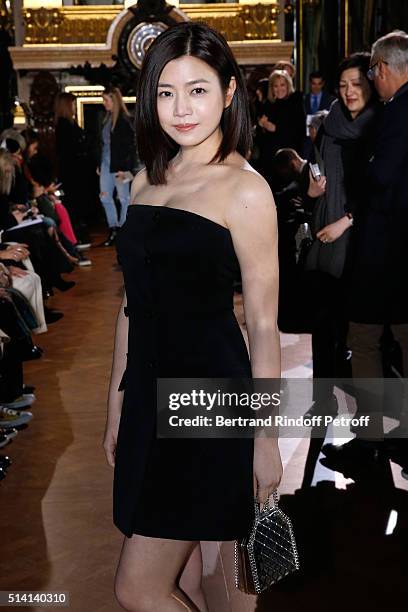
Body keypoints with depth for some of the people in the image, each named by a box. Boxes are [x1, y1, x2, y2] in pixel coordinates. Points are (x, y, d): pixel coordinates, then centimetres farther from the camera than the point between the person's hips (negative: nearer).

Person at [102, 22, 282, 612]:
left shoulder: (244, 189, -10)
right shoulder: (148, 180, 10)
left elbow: (263, 324, -10)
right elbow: (134, 303, 13)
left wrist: (266, 439, -8)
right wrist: (117, 404, 15)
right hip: (149, 387, 7)